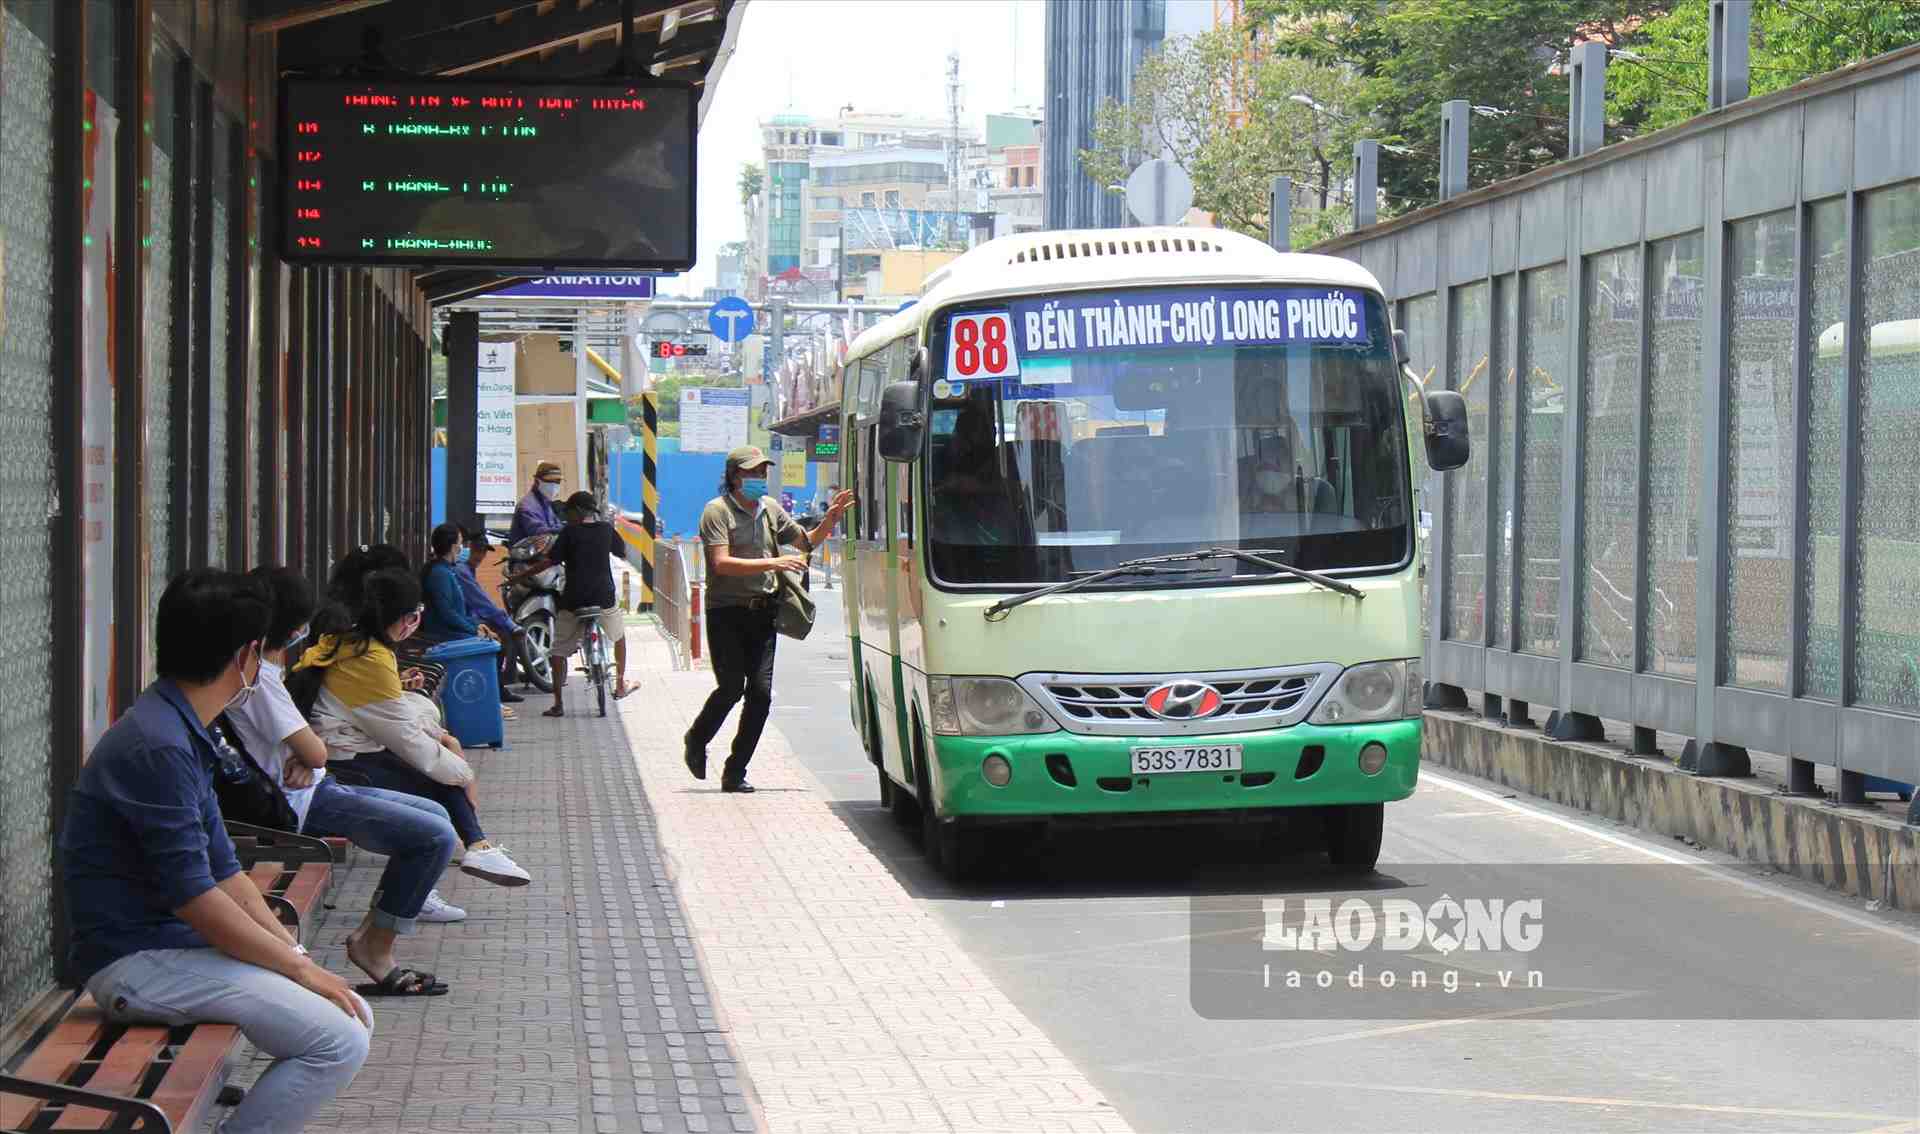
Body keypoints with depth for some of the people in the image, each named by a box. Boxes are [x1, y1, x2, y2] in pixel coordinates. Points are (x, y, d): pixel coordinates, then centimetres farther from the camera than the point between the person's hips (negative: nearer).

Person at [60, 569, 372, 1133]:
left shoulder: (182, 735, 14)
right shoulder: (156, 747, -20)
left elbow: (224, 870, 17)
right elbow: (194, 897, -21)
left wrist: (294, 950, 6)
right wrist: (301, 968, -13)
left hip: (175, 941, 10)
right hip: (135, 961, -10)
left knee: (355, 1018, 5)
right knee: (338, 1041, -19)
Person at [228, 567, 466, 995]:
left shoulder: (263, 667, 13)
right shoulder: (257, 676, -20)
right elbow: (315, 752, -21)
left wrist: (304, 759, -7)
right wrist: (312, 755, 3)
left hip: (312, 788, 11)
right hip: (300, 804, -11)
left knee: (434, 814, 16)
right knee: (436, 836, -18)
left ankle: (372, 935, 14)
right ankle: (374, 946, -8)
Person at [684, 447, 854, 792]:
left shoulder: (771, 510, 14)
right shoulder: (717, 511, -5)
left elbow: (807, 541, 24)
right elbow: (722, 563, -16)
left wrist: (831, 519, 6)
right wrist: (772, 563, -21)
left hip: (761, 612, 5)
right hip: (726, 612, -5)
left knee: (761, 692, -4)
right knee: (731, 687, -11)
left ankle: (735, 772, 4)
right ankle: (697, 741, 19)